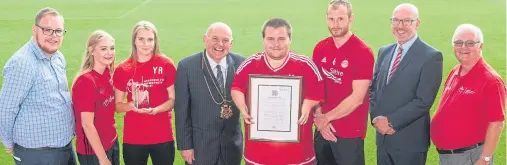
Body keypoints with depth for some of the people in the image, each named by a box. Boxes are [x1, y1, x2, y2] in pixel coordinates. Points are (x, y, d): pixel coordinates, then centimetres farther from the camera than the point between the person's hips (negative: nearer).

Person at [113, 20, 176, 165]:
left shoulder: (166, 65, -3)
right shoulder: (122, 69, 0)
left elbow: (173, 99, -1)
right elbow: (117, 105, 4)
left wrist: (155, 109, -18)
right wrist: (132, 105, -17)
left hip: (163, 137, -1)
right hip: (133, 138, 1)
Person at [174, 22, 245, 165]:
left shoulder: (241, 63, -4)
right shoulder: (187, 66, -9)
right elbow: (182, 109, -7)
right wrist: (185, 145, -7)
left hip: (232, 143, 2)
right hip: (200, 143, -2)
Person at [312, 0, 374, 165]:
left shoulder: (363, 52, -13)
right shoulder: (320, 48, 3)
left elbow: (357, 98, -16)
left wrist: (326, 117, -11)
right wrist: (319, 119, -8)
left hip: (349, 132, -5)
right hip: (322, 128, 5)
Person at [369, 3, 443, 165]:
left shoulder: (431, 56, -10)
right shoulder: (384, 51, 11)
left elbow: (424, 100, -16)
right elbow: (373, 89, 10)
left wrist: (391, 121, -15)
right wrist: (376, 117, -6)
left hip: (410, 139, -5)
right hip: (383, 136, 6)